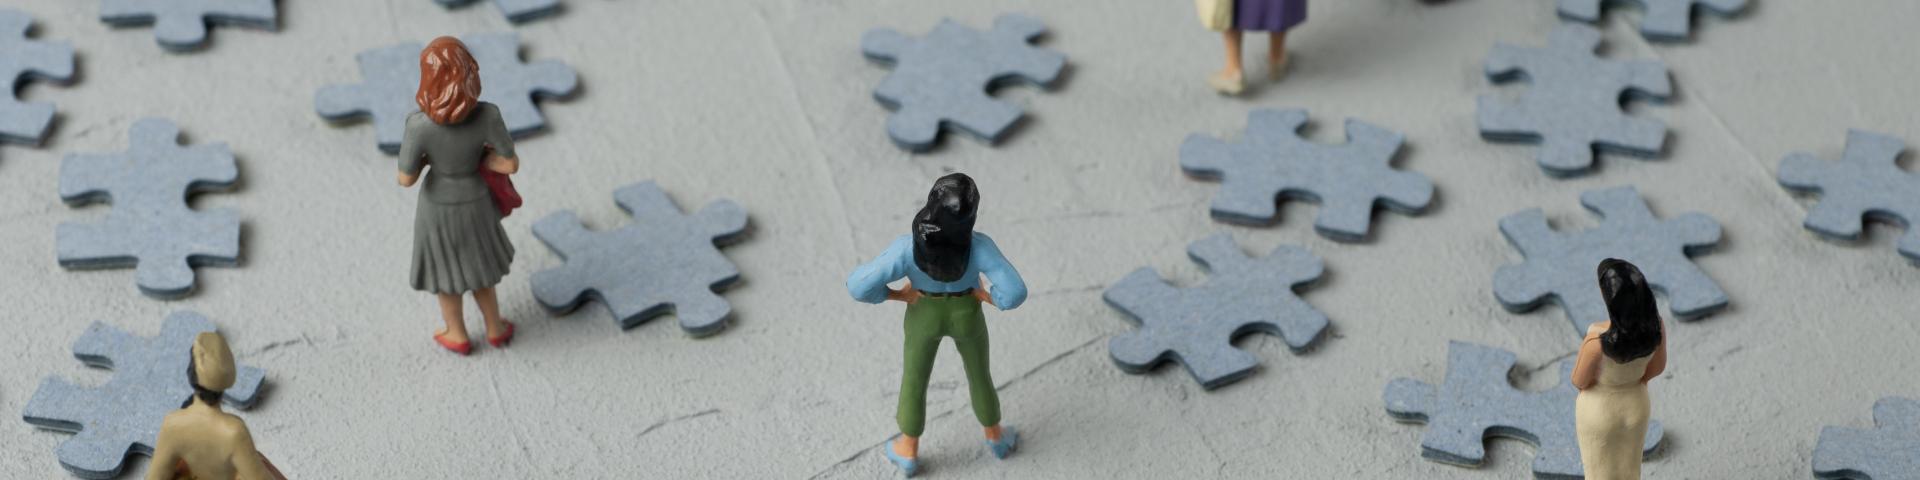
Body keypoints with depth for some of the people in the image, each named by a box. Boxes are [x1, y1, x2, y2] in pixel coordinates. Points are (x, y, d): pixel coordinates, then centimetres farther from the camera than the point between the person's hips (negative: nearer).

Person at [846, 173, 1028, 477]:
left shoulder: (909, 247, -37)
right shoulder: (978, 246, -36)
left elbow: (859, 286, -37)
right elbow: (1015, 293, -38)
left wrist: (899, 295, -16)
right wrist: (988, 297, -14)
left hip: (924, 316, 0)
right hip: (965, 315, 0)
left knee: (914, 379, 26)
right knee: (979, 373, 29)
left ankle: (909, 453, 45)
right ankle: (995, 437, 52)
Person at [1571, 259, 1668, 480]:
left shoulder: (1596, 341, -41)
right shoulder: (1655, 324, -27)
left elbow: (1579, 381, -21)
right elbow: (1657, 366, -7)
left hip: (1599, 411, -4)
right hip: (1635, 406, 4)